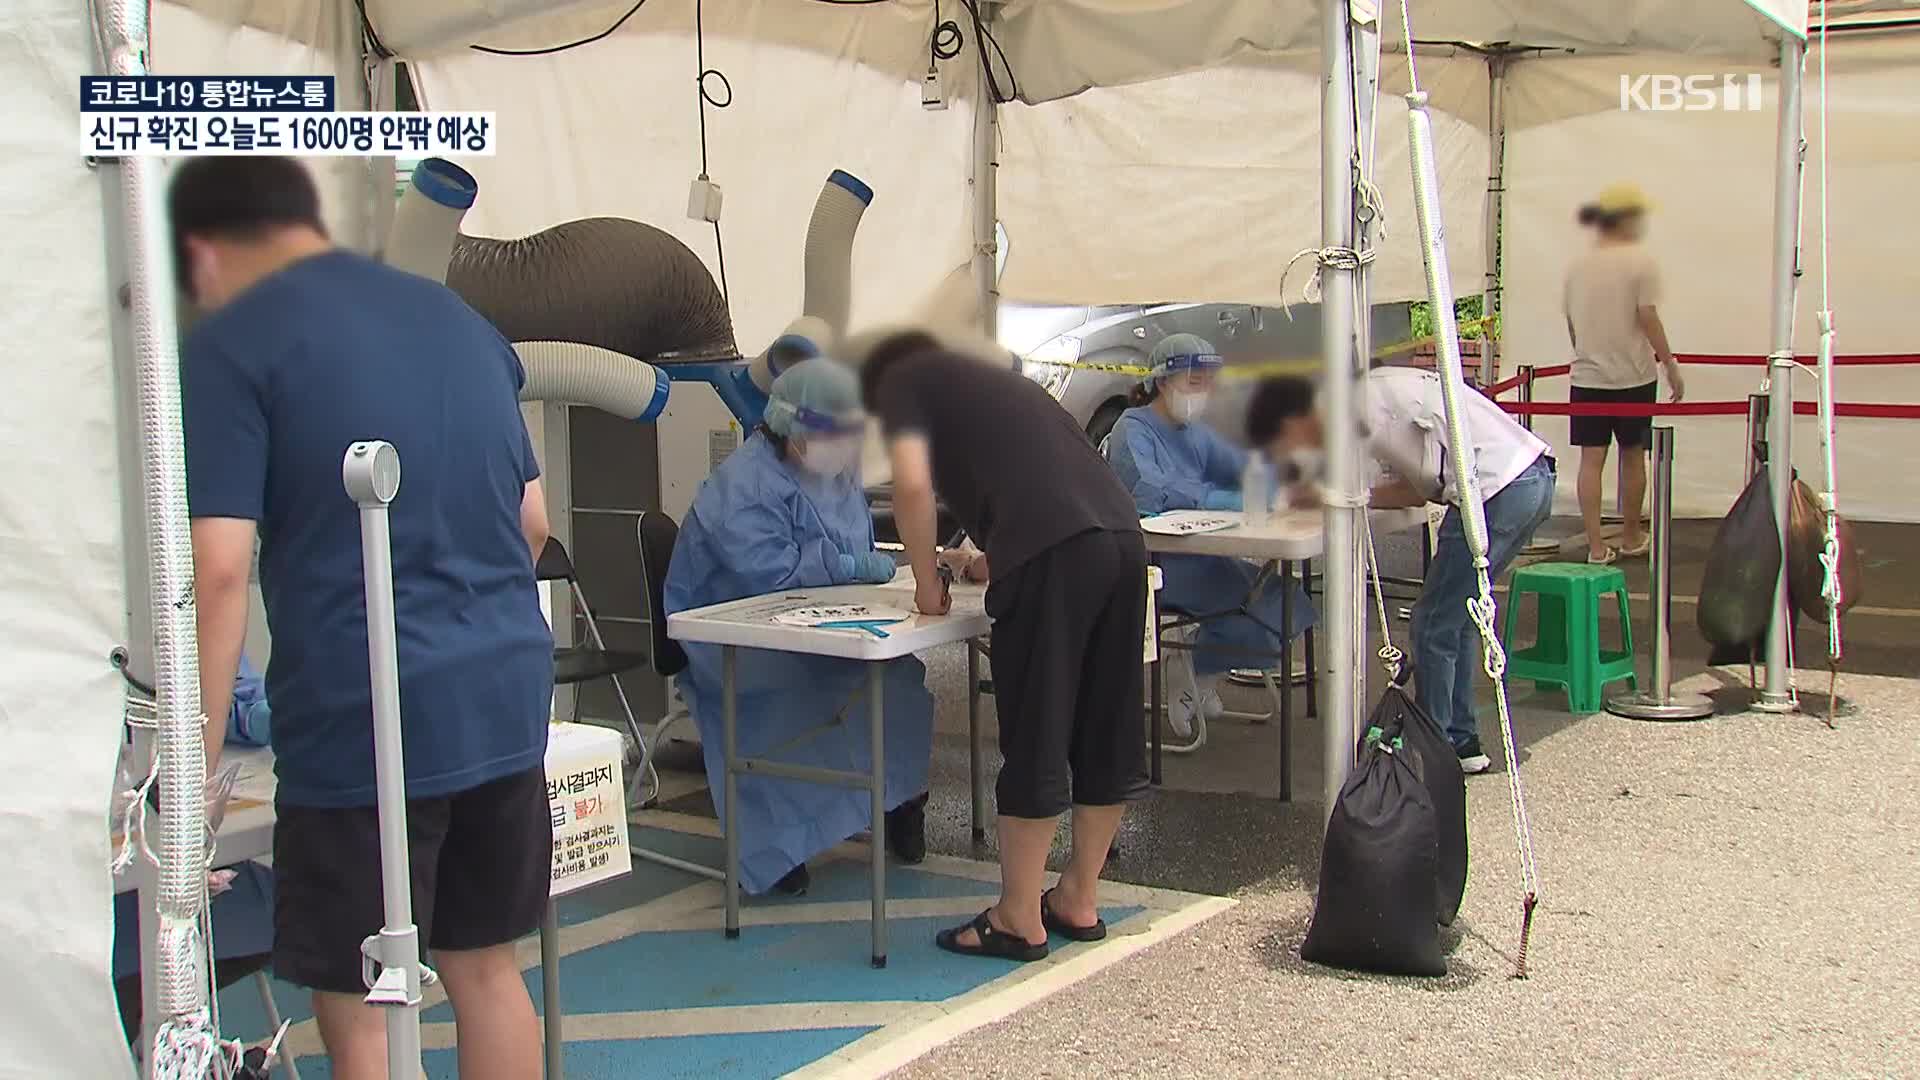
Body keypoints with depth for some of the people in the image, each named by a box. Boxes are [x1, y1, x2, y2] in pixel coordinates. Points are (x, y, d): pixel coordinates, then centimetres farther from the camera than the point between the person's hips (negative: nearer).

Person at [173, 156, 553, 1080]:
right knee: (485, 970, 19)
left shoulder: (230, 346, -6)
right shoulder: (459, 318, 14)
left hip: (362, 719, -7)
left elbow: (218, 570, -15)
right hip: (508, 696, 7)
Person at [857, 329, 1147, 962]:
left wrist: (928, 583, 11)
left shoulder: (900, 379, 16)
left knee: (1034, 739, 1)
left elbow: (912, 484, 0)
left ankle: (1019, 920, 10)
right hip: (1121, 533, 8)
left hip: (1053, 550, -7)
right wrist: (990, 564, 36)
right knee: (1107, 733, 13)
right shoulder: (995, 380, 36)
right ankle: (1079, 903, 25)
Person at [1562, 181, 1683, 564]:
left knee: (1591, 460, 2)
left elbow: (1571, 323, 10)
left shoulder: (1578, 264, 6)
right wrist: (1671, 367, -5)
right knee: (1632, 457, 12)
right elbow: (1648, 319, -11)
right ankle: (1631, 537, 25)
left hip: (1587, 376, 3)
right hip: (1633, 376, -3)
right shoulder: (1640, 261, -8)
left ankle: (1596, 545, -2)